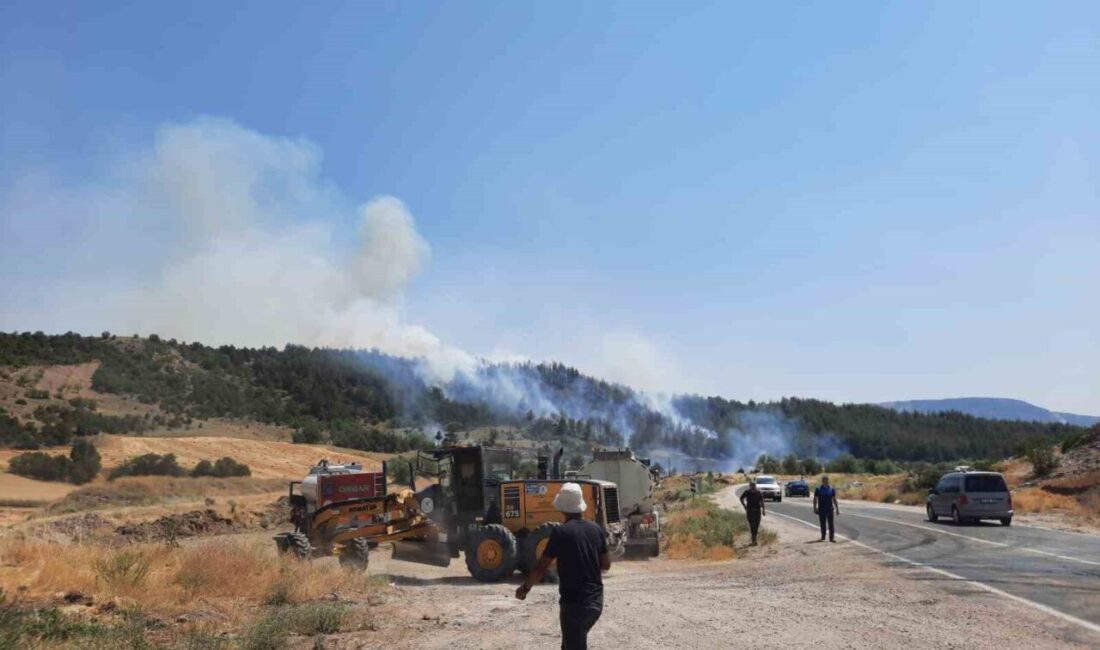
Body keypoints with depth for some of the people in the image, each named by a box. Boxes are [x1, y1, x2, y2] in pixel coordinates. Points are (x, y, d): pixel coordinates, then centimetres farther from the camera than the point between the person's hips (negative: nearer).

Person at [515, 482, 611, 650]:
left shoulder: (561, 532, -14)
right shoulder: (595, 529, 3)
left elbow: (541, 567, -11)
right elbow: (606, 564, 10)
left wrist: (525, 587, 4)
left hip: (575, 603, -6)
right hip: (595, 601, 6)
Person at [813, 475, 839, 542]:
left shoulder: (831, 489, 5)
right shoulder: (818, 489, 0)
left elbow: (834, 499, 7)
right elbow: (815, 499, 2)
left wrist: (837, 509, 4)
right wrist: (815, 509, -4)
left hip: (830, 509, 1)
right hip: (821, 509, -1)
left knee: (831, 524, -4)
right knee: (822, 523, 6)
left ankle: (832, 537, -5)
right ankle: (823, 537, 17)